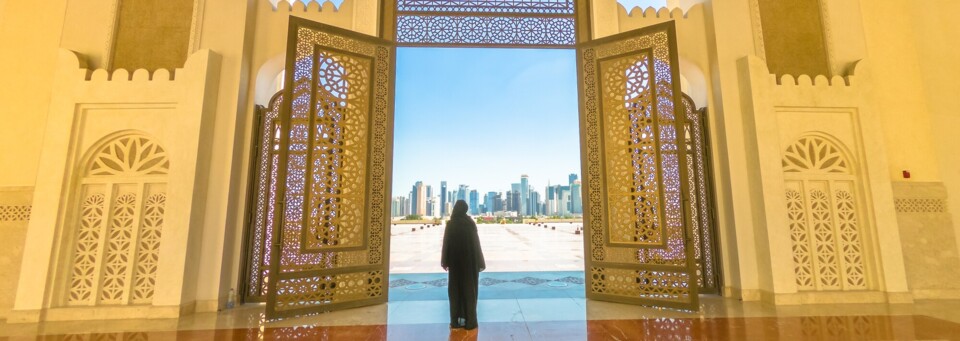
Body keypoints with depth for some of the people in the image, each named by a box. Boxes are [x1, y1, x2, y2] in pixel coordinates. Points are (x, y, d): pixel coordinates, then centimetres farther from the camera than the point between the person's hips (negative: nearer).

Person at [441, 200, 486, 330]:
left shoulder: (450, 224, -4)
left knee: (455, 290, 10)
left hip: (455, 261, 1)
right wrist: (480, 262, 2)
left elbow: (446, 244, -3)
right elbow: (476, 243, -6)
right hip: (470, 260, -1)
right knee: (469, 289, 6)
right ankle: (470, 321, 9)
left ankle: (456, 321, 15)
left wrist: (445, 262, 7)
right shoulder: (470, 223, -7)